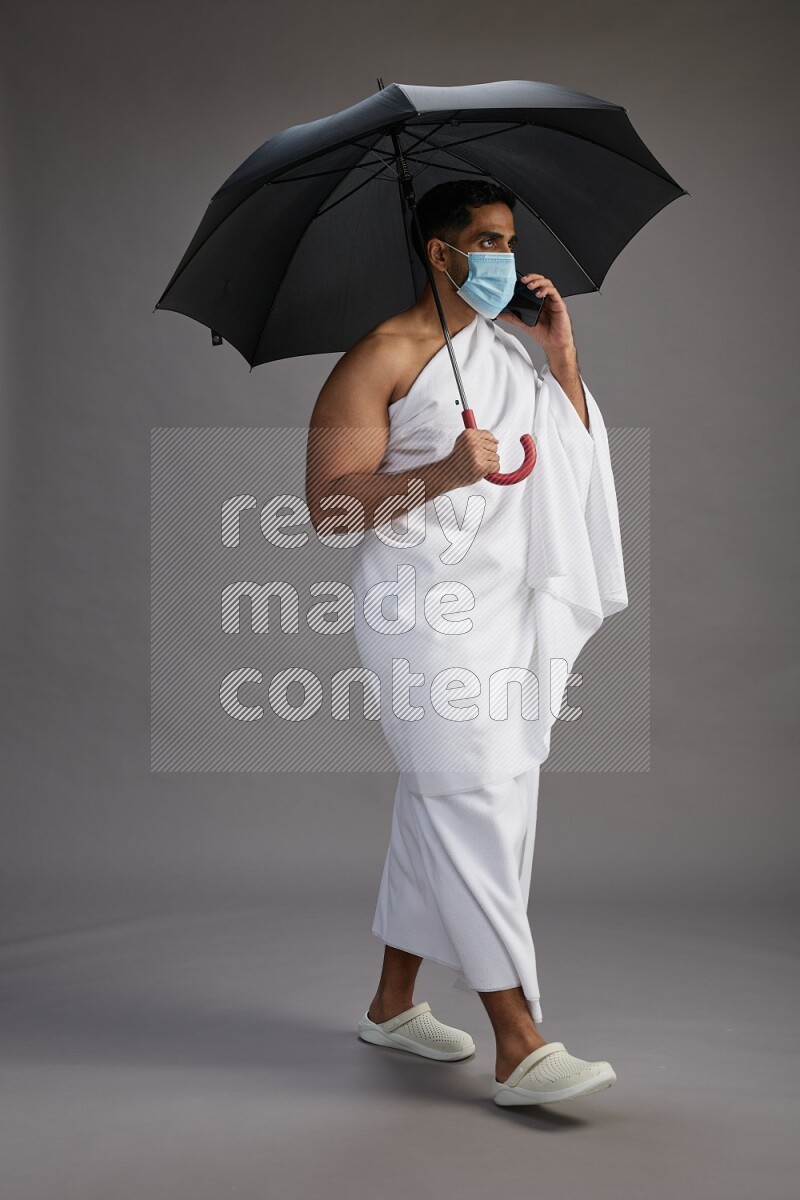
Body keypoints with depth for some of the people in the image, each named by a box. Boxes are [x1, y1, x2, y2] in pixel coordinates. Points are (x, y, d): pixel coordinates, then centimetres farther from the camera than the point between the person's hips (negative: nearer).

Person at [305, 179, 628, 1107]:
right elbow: (327, 502, -11)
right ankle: (518, 1046, -6)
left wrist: (563, 356, 4)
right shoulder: (383, 357, -7)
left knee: (437, 804, 12)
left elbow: (572, 463, 13)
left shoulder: (513, 344, 15)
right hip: (424, 610, -7)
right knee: (474, 803, -10)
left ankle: (393, 1004, 26)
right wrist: (443, 474, -24)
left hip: (507, 606, 7)